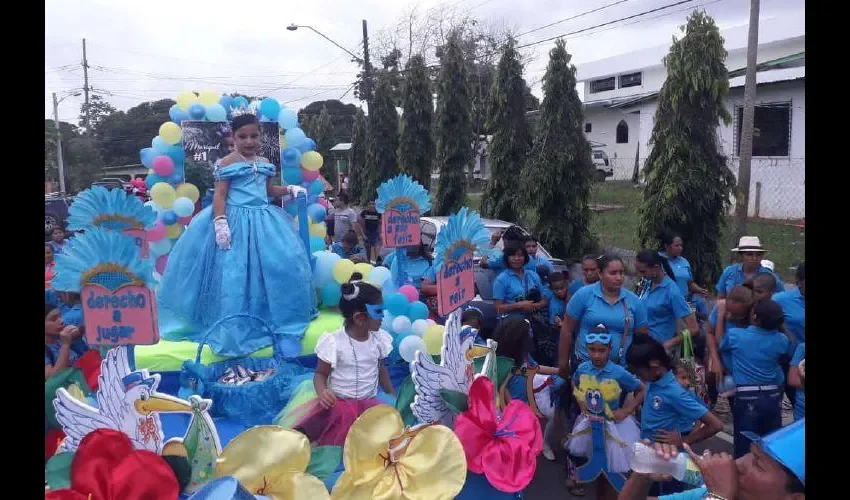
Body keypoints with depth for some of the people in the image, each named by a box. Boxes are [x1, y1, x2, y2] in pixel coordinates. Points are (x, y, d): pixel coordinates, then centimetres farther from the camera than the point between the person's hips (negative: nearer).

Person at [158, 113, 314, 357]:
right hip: (235, 221, -5)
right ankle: (233, 329, 7)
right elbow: (219, 195, -10)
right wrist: (220, 222, -21)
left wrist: (289, 189, 8)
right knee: (233, 274, -4)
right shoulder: (228, 162, -5)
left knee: (280, 265, 0)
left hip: (263, 220, 6)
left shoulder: (264, 163, 12)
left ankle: (279, 321, 14)